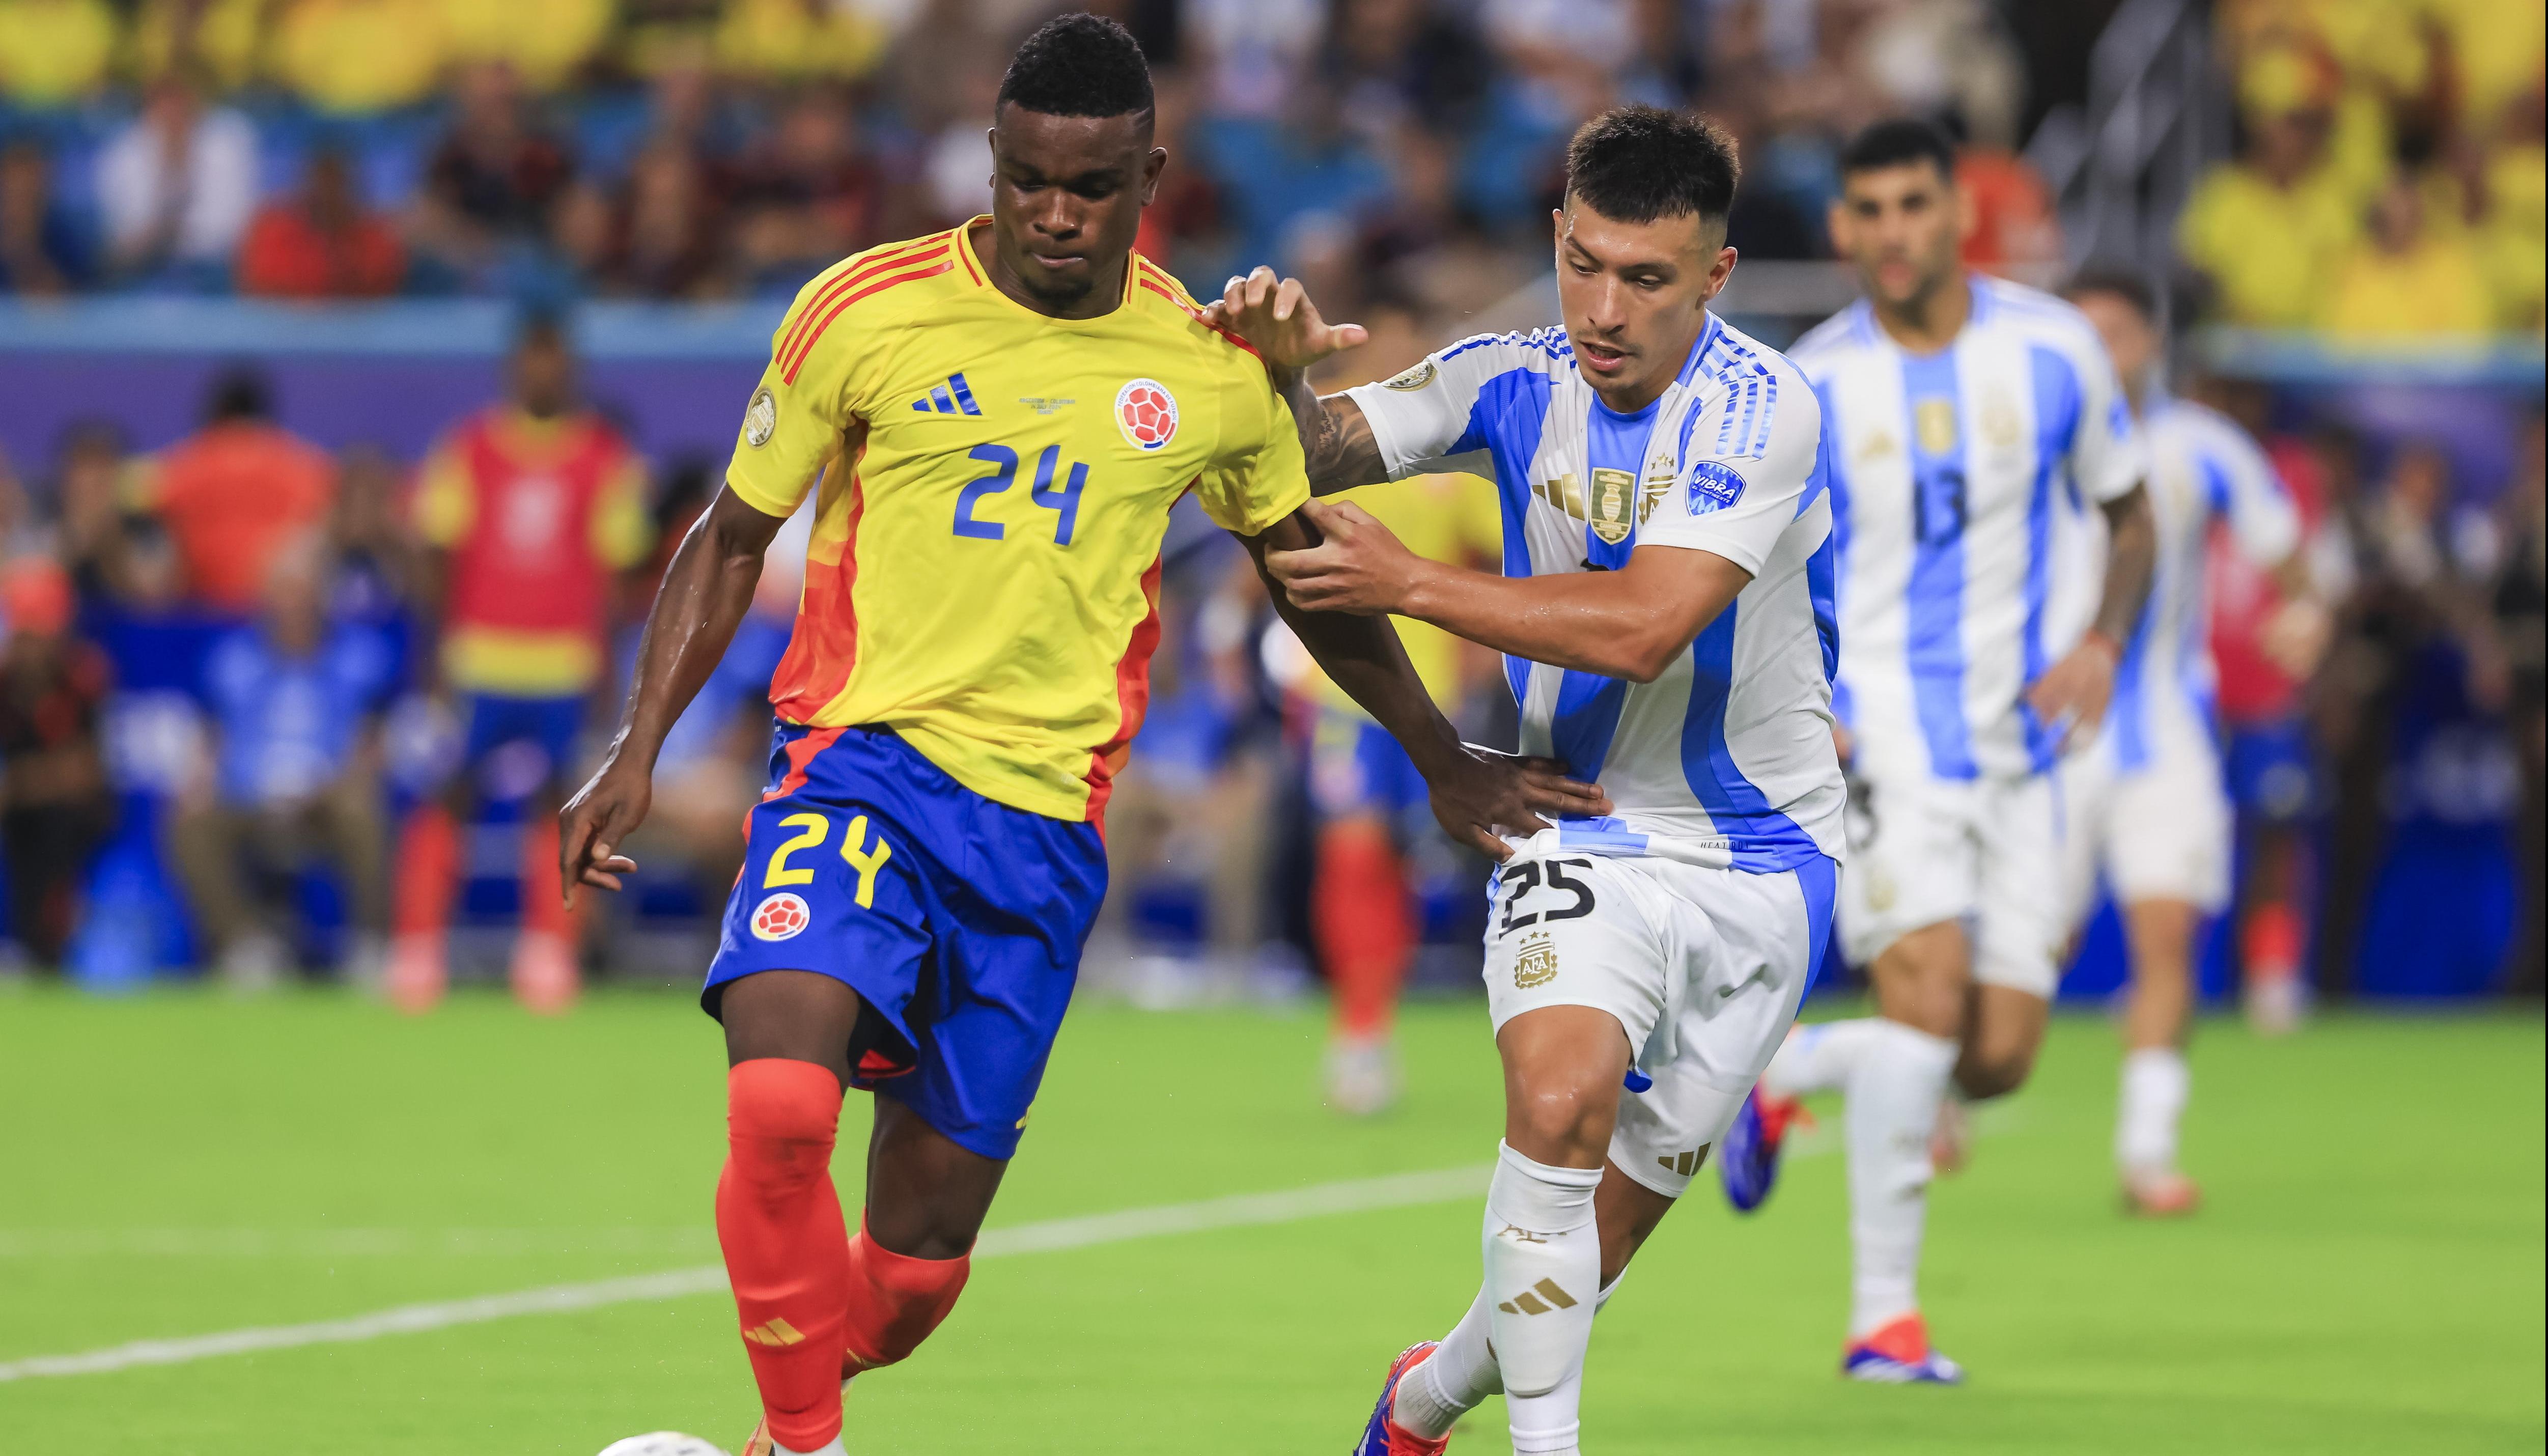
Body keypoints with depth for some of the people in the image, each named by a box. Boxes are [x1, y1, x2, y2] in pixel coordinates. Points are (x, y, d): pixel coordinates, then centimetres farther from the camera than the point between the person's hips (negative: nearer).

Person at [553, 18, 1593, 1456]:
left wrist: (1443, 758, 29)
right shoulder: (866, 313, -2)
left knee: (920, 1258, 1)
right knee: (778, 1107, -30)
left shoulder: (1211, 371, 5)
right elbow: (733, 539, 8)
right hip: (862, 760, -2)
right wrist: (639, 749, -2)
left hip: (1047, 818, 2)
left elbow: (1308, 570, 22)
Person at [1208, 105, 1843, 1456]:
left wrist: (1407, 583, -27)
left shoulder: (1763, 411, -19)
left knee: (1617, 1208, 9)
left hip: (1761, 852, -1)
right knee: (1560, 1099, -28)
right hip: (1581, 834, 1)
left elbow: (1640, 629, -28)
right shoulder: (1514, 383, -5)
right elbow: (1308, 455, 2)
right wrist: (1275, 358, -21)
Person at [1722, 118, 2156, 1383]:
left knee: (1998, 1059, -1)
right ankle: (1884, 1315, -17)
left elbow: (2128, 518, 13)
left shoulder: (2054, 351, -1)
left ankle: (1783, 1074, 29)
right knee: (1929, 986, -24)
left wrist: (2102, 639, -6)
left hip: (2018, 741, 3)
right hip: (1876, 727, -3)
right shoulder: (1804, 391, -5)